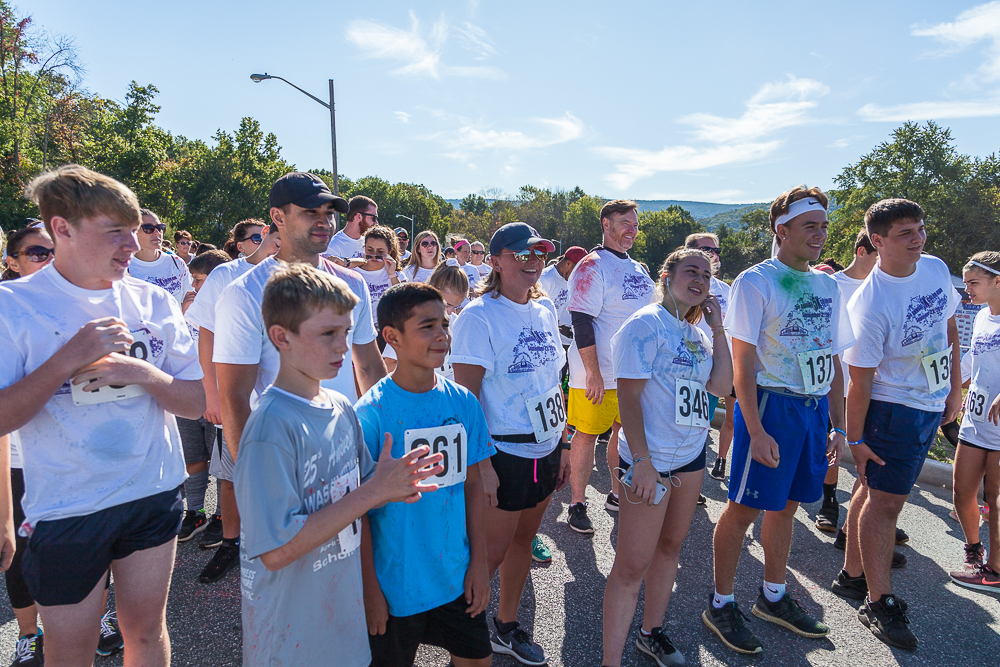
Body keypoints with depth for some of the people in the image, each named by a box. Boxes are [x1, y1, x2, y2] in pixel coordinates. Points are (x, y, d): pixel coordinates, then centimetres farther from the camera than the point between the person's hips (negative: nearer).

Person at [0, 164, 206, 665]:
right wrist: (69, 359, -23)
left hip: (155, 496, 3)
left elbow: (196, 403, -1)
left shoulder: (153, 301, -1)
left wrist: (141, 371, -17)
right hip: (65, 511, -2)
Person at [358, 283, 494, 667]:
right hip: (395, 586, -4)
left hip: (457, 578, 4)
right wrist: (369, 589, -9)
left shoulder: (463, 402, -5)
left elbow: (473, 484, 3)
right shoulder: (370, 413, -18)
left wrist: (479, 563, 3)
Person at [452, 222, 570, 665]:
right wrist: (481, 464, -19)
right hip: (504, 453, -6)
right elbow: (465, 396, -16)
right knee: (492, 551, 5)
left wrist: (562, 444, 12)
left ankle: (507, 625, 39)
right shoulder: (479, 316, -14)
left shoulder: (546, 310, 7)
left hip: (545, 450, 7)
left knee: (524, 539, 19)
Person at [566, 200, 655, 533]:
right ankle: (577, 503, 14)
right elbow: (581, 323, -17)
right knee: (587, 433, 1)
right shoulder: (592, 267, -11)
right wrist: (593, 374, -20)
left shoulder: (639, 269, 13)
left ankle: (618, 493, 31)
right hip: (598, 373, -7)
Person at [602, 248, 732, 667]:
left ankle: (652, 632, 36)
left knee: (671, 544, 18)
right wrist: (642, 461, -22)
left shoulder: (696, 332, 10)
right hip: (651, 460, -8)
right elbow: (628, 396, -17)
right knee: (632, 565, -3)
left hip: (691, 453, 8)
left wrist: (718, 330, -1)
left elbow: (722, 386, 4)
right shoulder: (647, 324, -13)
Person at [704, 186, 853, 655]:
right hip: (771, 405, -6)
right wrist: (755, 431, -17)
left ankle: (773, 598, 34)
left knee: (785, 506, 17)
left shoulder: (827, 286, 12)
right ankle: (720, 604, 17)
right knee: (745, 509, 1)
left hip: (814, 409, 7)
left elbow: (834, 362, 16)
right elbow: (743, 362, -12)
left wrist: (838, 426, 12)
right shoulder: (756, 281, -8)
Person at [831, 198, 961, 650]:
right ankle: (879, 604, 10)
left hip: (931, 407, 7)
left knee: (876, 491, 15)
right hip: (894, 407, -7)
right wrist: (855, 439, -15)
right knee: (884, 500, -2)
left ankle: (852, 575, 28)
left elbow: (949, 329, 15)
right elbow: (860, 380, -19)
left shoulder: (937, 269, 0)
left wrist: (954, 389, 14)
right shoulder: (869, 303, -22)